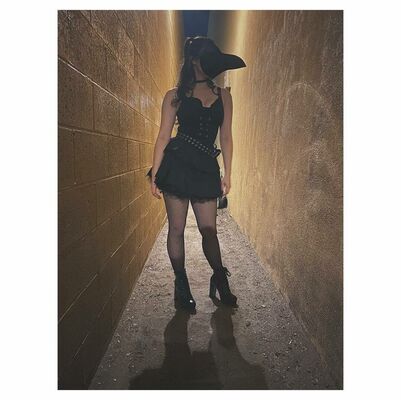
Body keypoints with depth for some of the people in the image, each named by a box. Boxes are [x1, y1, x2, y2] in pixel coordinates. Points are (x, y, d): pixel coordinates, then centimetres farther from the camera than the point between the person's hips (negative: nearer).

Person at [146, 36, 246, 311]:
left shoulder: (223, 96, 13)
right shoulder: (175, 96, 6)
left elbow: (226, 137, 11)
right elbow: (163, 137, 2)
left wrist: (227, 175, 7)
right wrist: (155, 175, -4)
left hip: (206, 168, 2)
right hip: (177, 164, -1)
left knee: (209, 229, 5)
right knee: (177, 228, 4)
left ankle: (220, 281, 27)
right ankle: (181, 286, 21)